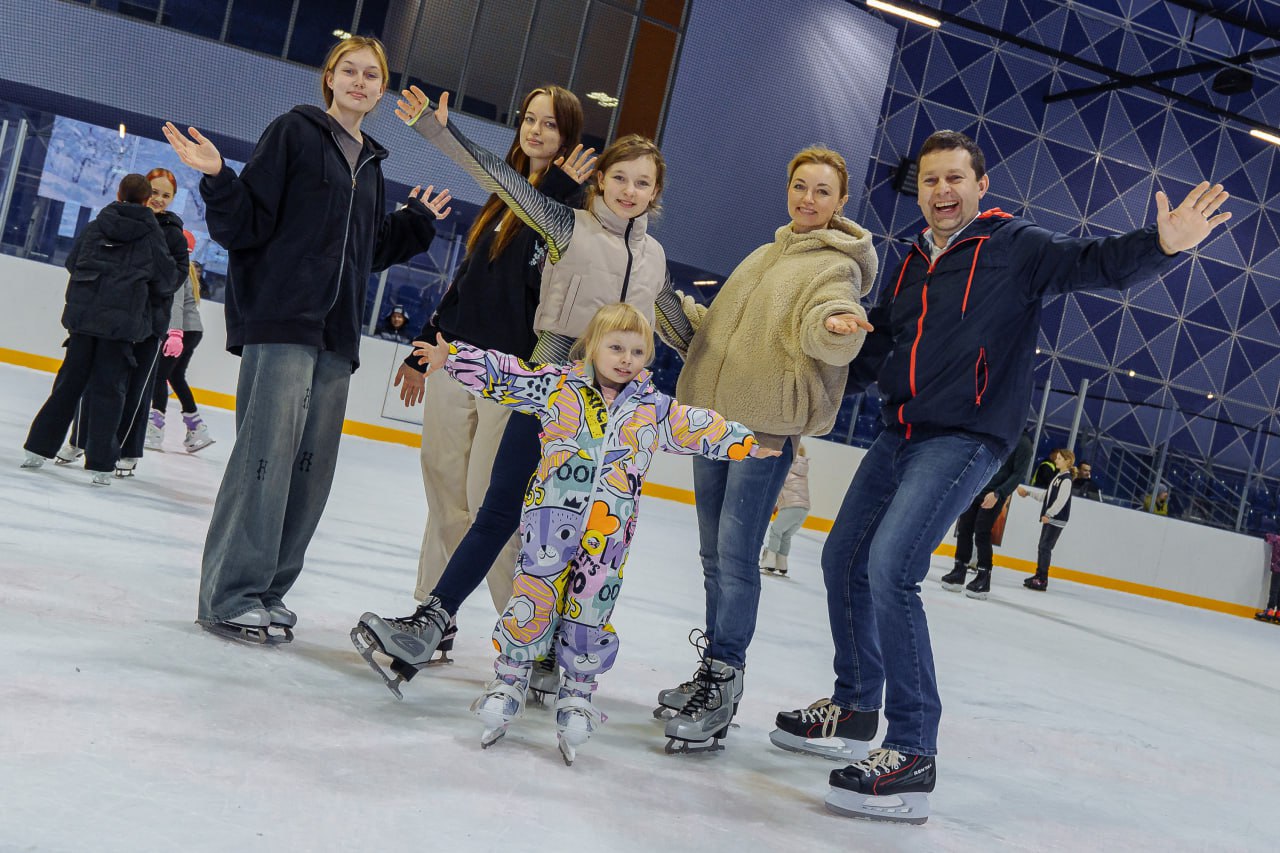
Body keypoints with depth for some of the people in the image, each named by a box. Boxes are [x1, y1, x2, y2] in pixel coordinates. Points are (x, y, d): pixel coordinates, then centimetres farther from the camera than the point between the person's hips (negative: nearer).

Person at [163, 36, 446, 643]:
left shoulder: (370, 163, 21)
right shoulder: (295, 132, 1)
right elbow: (246, 226, -5)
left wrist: (418, 221, 21)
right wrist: (218, 180, -21)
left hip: (336, 334, 7)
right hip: (280, 322, -7)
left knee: (313, 466, 4)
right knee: (266, 456, -12)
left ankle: (266, 590, 13)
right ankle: (230, 595, -4)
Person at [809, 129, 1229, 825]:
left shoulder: (1015, 247, -3)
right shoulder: (911, 265, 15)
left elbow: (1094, 264, -17)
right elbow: (874, 350, 20)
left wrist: (1161, 244, -35)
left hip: (965, 439, -8)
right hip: (899, 435, 8)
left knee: (889, 569, -23)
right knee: (843, 559, 14)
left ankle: (913, 753, -17)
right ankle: (857, 701, 34)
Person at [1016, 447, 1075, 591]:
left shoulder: (1066, 479, -11)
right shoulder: (1057, 476, 17)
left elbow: (1061, 500, -19)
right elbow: (1046, 494, 21)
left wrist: (1048, 514, -20)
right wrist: (1028, 492, 19)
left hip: (1057, 518, -9)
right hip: (1049, 517, 9)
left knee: (1045, 547, -12)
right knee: (1042, 547, 12)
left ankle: (1042, 580, -13)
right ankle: (1038, 575, 20)